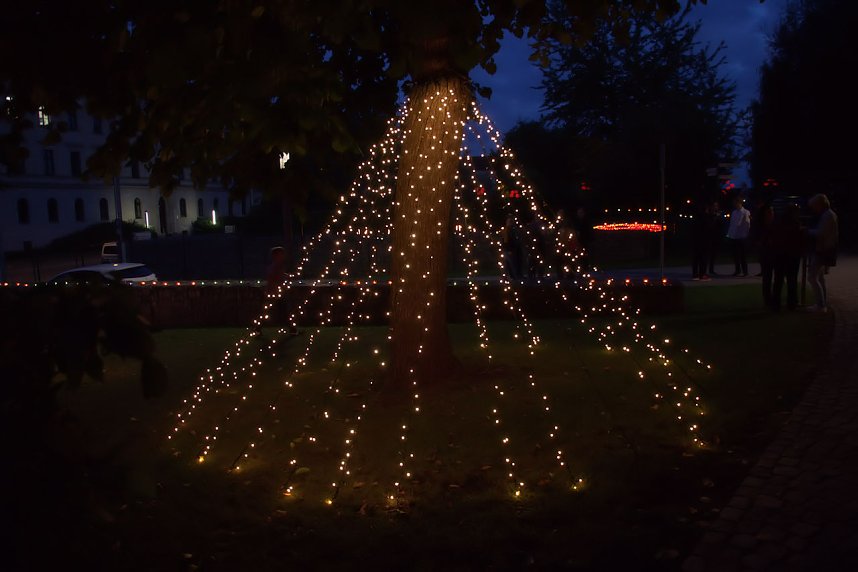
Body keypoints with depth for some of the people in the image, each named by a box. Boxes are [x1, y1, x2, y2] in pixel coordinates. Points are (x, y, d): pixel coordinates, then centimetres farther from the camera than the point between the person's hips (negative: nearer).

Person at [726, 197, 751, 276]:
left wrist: (745, 235, -12)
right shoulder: (734, 212, 13)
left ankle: (744, 271, 9)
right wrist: (729, 233, 7)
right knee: (735, 255, 11)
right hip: (733, 237, 6)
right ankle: (737, 270, 23)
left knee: (742, 255, 1)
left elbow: (747, 225, -8)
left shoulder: (746, 213, -5)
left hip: (741, 237, -5)